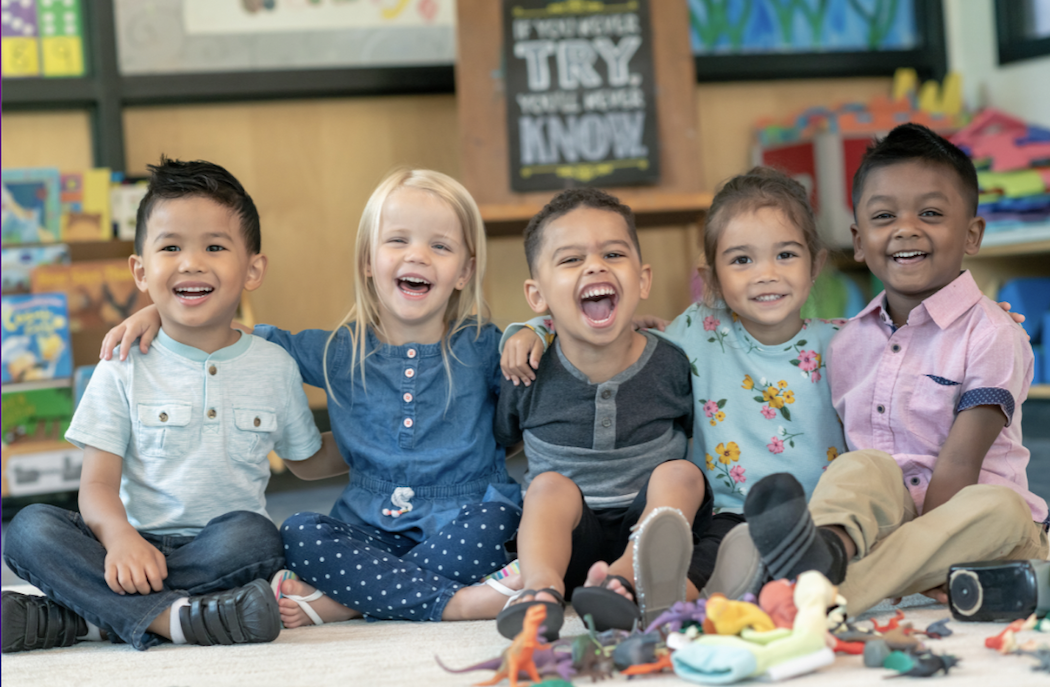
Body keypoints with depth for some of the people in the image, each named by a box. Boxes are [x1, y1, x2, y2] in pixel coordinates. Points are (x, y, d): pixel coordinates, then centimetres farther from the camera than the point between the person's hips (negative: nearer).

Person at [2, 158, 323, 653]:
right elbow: (98, 484, -3)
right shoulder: (124, 370, 5)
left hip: (220, 553, 0)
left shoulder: (275, 367, 9)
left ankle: (73, 619, -29)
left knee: (254, 537, -34)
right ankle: (170, 617, -38)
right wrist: (119, 537, -24)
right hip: (139, 545, 0)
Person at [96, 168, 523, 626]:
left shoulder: (483, 348, 2)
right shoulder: (340, 352, 6)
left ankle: (340, 603, -26)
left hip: (460, 525, -2)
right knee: (298, 533, -25)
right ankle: (457, 603, -27)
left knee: (490, 521, -34)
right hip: (372, 532, 2)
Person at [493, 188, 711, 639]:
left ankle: (624, 577, -51)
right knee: (551, 484, -29)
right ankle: (541, 586, -57)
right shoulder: (529, 376, -2)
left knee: (679, 473, -26)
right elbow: (498, 441, 16)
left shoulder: (671, 366, -2)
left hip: (650, 518, 1)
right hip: (567, 534, -1)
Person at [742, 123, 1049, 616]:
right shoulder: (848, 344, 10)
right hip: (887, 513, 3)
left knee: (1001, 508, -34)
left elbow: (958, 466, -15)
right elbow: (853, 446, 8)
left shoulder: (991, 336, -7)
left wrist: (918, 553, -23)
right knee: (864, 467, -24)